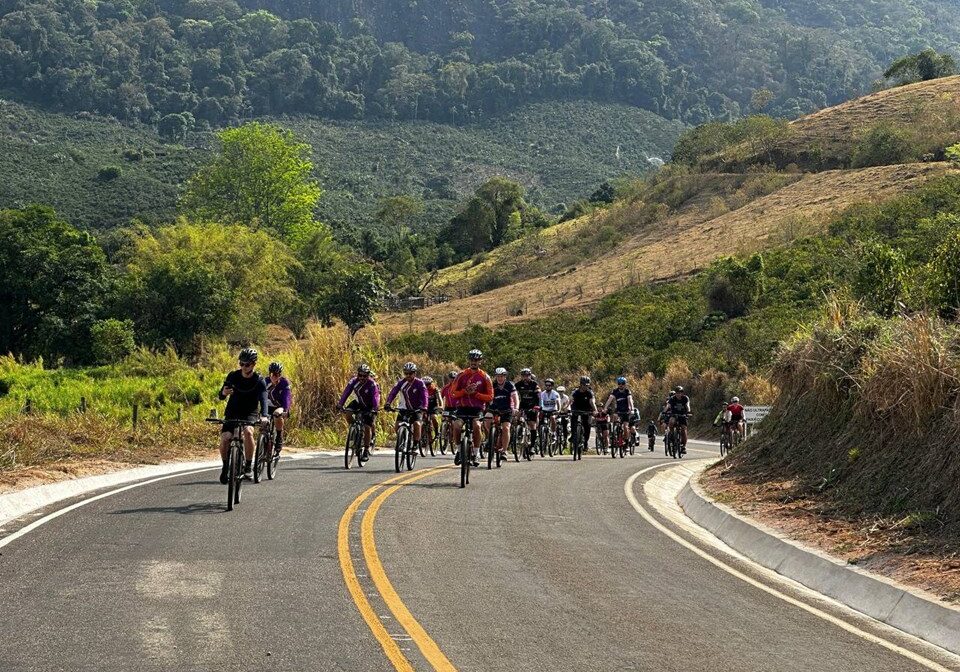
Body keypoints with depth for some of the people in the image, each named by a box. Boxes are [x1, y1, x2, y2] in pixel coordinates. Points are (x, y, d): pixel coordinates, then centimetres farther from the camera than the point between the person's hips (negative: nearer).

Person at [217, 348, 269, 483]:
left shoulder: (259, 381, -12)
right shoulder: (233, 376, -6)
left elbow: (263, 399, -27)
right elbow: (221, 396, -3)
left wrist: (264, 416, -46)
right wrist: (223, 393, -29)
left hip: (250, 414, -2)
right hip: (232, 413, 2)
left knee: (248, 431, -34)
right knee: (225, 438, -21)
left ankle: (249, 466, -18)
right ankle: (225, 466, 5)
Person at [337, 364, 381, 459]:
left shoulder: (372, 384, -26)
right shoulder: (354, 381, -18)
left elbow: (375, 397, -34)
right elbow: (346, 392, -24)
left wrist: (375, 408, -50)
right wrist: (340, 404, -36)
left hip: (369, 406, -4)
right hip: (358, 402, 4)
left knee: (367, 427, -11)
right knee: (348, 413, -26)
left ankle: (366, 451, -2)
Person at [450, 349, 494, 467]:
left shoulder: (484, 377, 3)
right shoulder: (462, 375, 5)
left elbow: (490, 397, 2)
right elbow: (453, 393, 3)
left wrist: (476, 393, -12)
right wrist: (465, 391, -14)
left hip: (477, 408, -1)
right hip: (463, 407, 1)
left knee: (476, 425, -29)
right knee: (457, 425, -25)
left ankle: (475, 455, -16)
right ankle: (459, 451, -1)